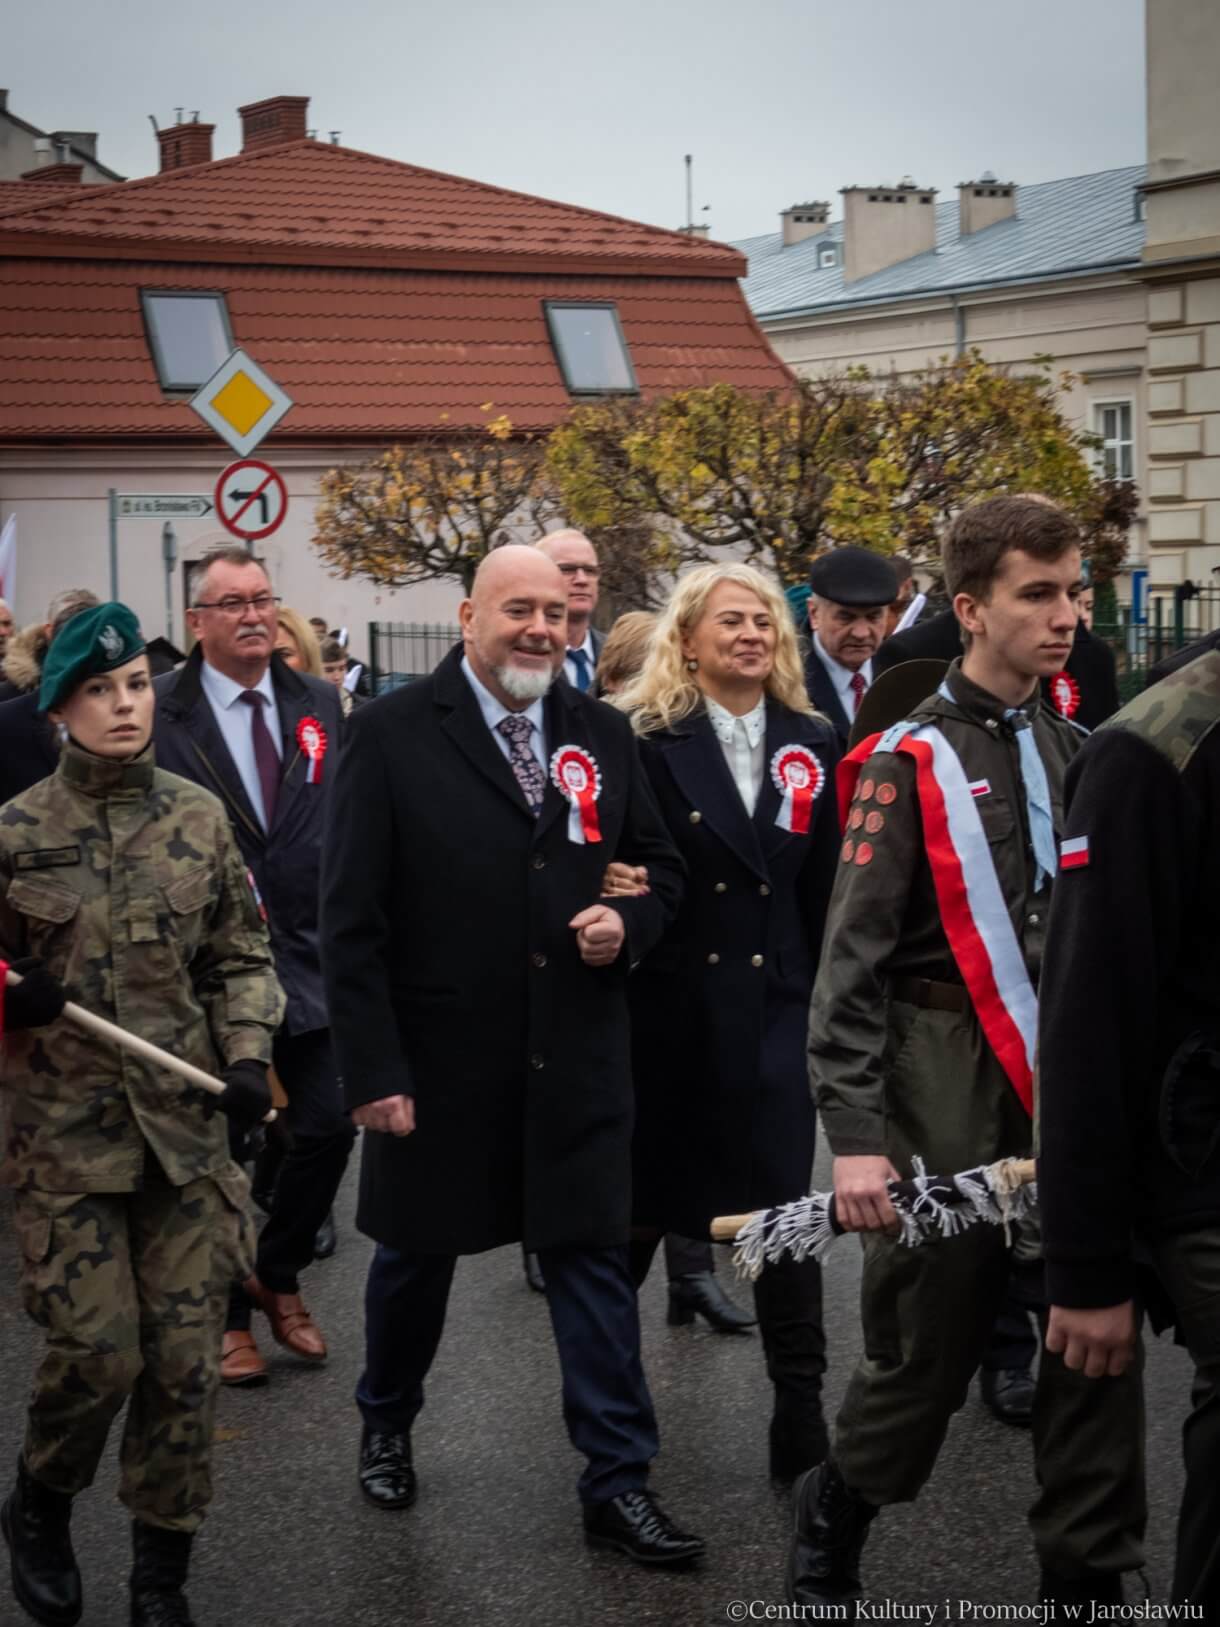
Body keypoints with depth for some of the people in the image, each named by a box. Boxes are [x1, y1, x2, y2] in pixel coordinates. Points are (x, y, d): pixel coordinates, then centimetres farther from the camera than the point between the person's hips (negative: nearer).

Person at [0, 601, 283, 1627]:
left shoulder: (200, 818, 3)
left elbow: (241, 957, 10)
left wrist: (247, 1057, -4)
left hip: (185, 1127, 2)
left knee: (185, 1356, 3)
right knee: (99, 1351, -4)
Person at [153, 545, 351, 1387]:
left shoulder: (320, 703, 5)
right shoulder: (163, 714, -9)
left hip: (312, 956, 4)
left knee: (329, 1127, 5)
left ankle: (279, 1276, 30)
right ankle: (229, 1313, 25)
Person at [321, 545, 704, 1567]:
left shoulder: (603, 734, 4)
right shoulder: (393, 734, -8)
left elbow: (659, 866, 15)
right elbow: (353, 917, -10)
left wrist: (631, 923, -9)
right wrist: (373, 1067, -13)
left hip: (575, 1058, 2)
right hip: (439, 1059, -2)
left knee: (595, 1258, 4)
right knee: (418, 1253, 16)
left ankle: (618, 1482, 14)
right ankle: (387, 1424, 42)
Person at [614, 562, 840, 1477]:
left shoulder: (812, 745, 6)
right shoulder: (647, 740, -5)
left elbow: (825, 887, 7)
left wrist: (821, 991, 5)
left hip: (774, 1006, 2)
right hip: (669, 1001, -1)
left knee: (785, 1208, -2)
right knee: (641, 1194, 13)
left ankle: (801, 1413, 6)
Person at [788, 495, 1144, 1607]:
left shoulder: (1082, 753, 11)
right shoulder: (912, 763, -6)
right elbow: (854, 961, -10)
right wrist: (855, 1134, -17)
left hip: (1076, 1087, 5)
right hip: (951, 1089, -5)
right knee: (927, 1346, 5)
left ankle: (1087, 1571, 20)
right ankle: (831, 1530, 30)